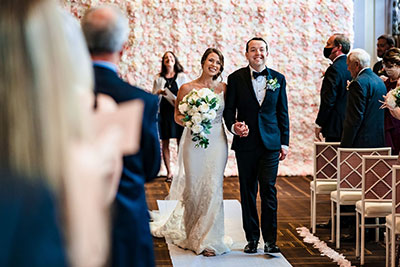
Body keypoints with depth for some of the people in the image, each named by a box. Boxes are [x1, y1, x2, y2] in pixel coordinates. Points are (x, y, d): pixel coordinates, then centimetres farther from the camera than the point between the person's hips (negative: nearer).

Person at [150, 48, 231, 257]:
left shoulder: (223, 88, 7)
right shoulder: (187, 88, 0)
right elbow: (178, 116, 4)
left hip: (217, 141, 1)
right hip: (194, 141, -1)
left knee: (213, 188, -3)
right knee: (194, 187, 4)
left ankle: (208, 238, 5)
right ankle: (193, 235, 25)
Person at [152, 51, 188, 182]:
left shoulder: (182, 77, 7)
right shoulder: (159, 78, 10)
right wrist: (159, 92, -10)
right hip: (163, 111, 2)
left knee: (181, 142, -4)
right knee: (165, 143, 2)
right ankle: (169, 172, 10)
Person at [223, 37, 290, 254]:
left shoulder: (278, 79, 8)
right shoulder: (236, 78, 3)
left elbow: (282, 112, 10)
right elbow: (229, 108, 5)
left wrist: (284, 142, 6)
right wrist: (233, 126, -16)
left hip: (270, 143, 0)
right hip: (246, 143, 0)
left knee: (269, 189, -6)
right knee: (248, 192, 6)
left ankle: (270, 239, 0)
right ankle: (252, 238, 16)